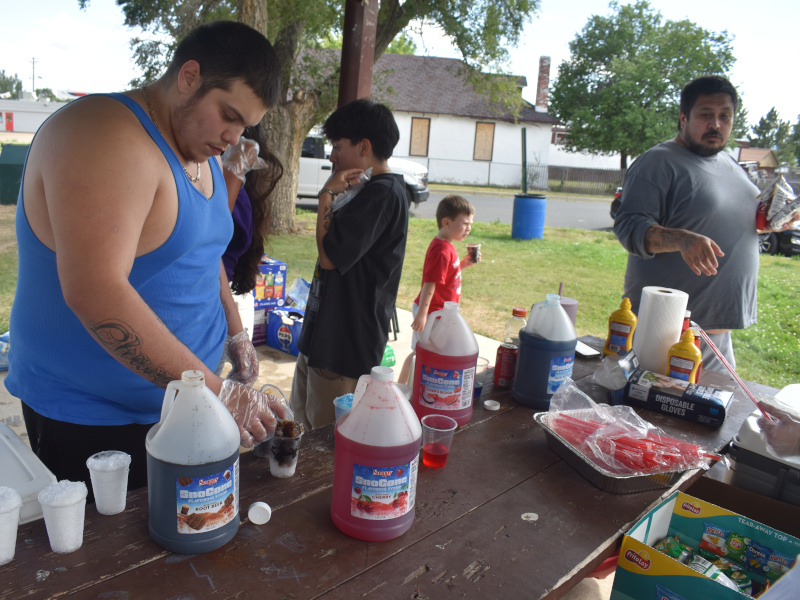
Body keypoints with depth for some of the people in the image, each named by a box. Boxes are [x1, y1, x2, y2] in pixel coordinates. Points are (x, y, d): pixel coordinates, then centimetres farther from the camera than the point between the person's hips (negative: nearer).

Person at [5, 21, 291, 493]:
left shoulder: (205, 150, 9)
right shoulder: (109, 140, -21)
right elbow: (94, 293, -32)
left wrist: (236, 333, 15)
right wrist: (216, 392, -31)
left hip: (179, 398, 8)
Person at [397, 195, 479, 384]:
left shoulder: (446, 245, 8)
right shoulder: (442, 251, -23)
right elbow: (429, 284, -26)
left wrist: (464, 263, 6)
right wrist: (422, 314, -27)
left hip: (439, 312, 10)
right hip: (432, 312, -10)